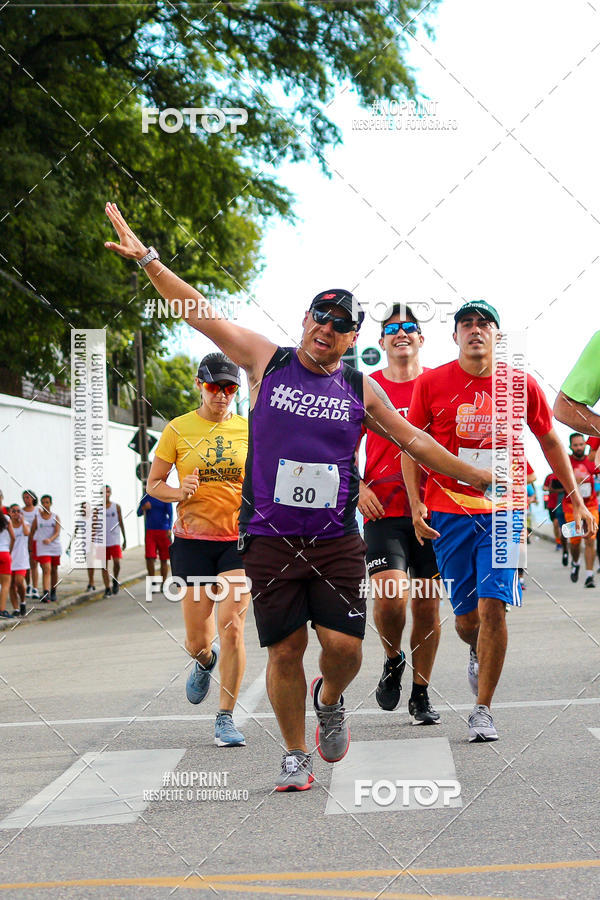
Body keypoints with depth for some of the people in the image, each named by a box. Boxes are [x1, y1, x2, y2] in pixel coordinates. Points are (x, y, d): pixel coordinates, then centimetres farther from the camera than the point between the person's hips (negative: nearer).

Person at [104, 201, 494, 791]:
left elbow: (416, 442, 16)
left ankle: (330, 701, 25)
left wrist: (479, 478, 16)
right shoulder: (267, 362, 4)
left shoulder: (361, 390, 8)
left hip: (336, 539, 1)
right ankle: (295, 755, 15)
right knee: (285, 650, -1)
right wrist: (147, 260, -3)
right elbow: (201, 315, 3)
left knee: (343, 645, -9)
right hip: (270, 538, -1)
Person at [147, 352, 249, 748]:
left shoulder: (249, 429, 6)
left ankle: (226, 719, -1)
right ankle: (205, 661, 42)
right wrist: (179, 493, -13)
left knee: (232, 627, -13)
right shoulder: (178, 429, 2)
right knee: (197, 640, 2)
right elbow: (154, 484, 7)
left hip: (240, 540, 0)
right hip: (193, 539, 0)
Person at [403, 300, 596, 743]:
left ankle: (483, 711, -3)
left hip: (502, 512, 0)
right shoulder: (431, 383, -1)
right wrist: (416, 502, -1)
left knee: (492, 606, -14)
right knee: (466, 616, 6)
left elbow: (550, 442, 14)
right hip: (449, 513, 1)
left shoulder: (521, 386, 0)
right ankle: (477, 653, 44)